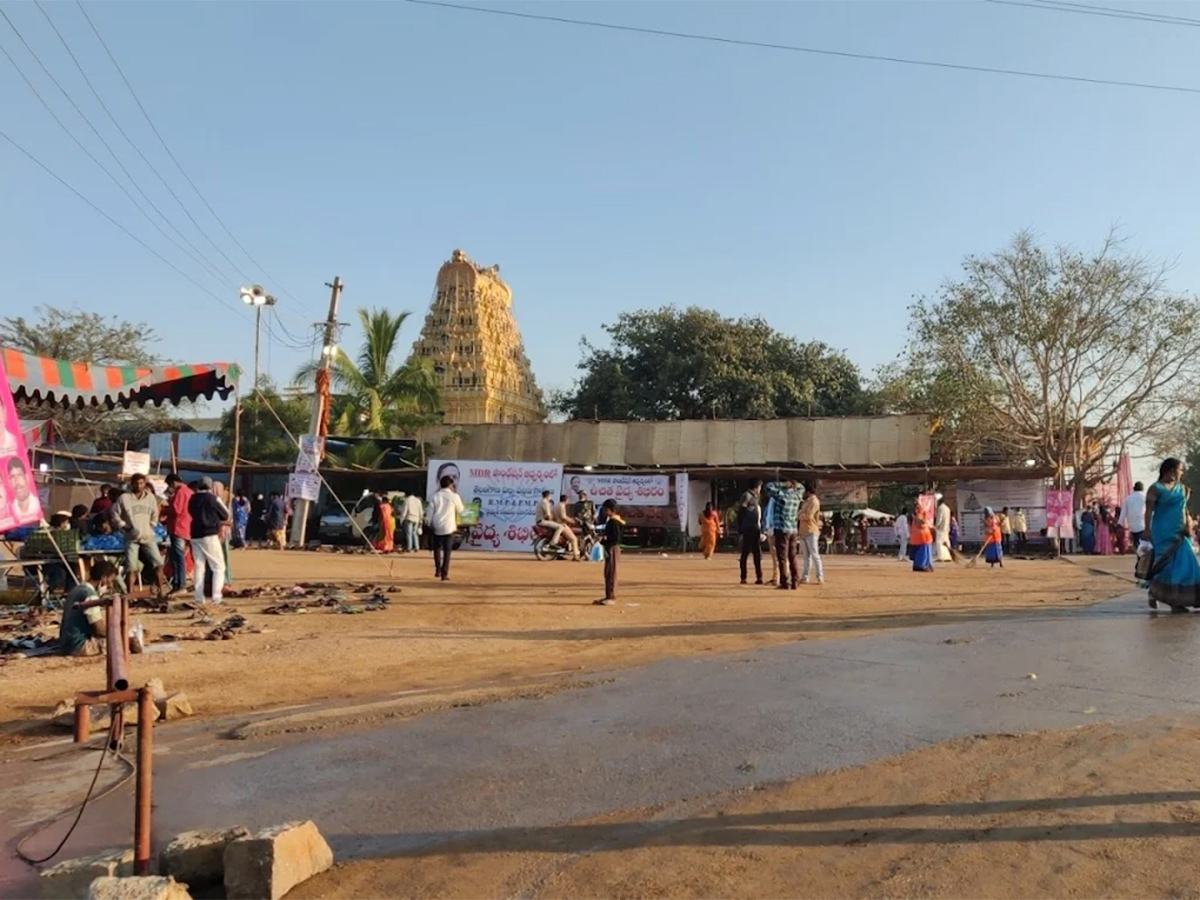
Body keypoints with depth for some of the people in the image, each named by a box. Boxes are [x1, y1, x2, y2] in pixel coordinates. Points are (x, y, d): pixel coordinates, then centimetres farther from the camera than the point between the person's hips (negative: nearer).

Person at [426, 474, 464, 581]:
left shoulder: (435, 496, 3)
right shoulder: (454, 496, -4)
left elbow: (429, 511, 2)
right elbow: (460, 510, 9)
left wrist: (428, 523, 13)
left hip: (437, 526, 2)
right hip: (449, 527, -2)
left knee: (437, 548, 20)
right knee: (447, 550, 2)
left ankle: (438, 570, 16)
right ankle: (444, 574, -1)